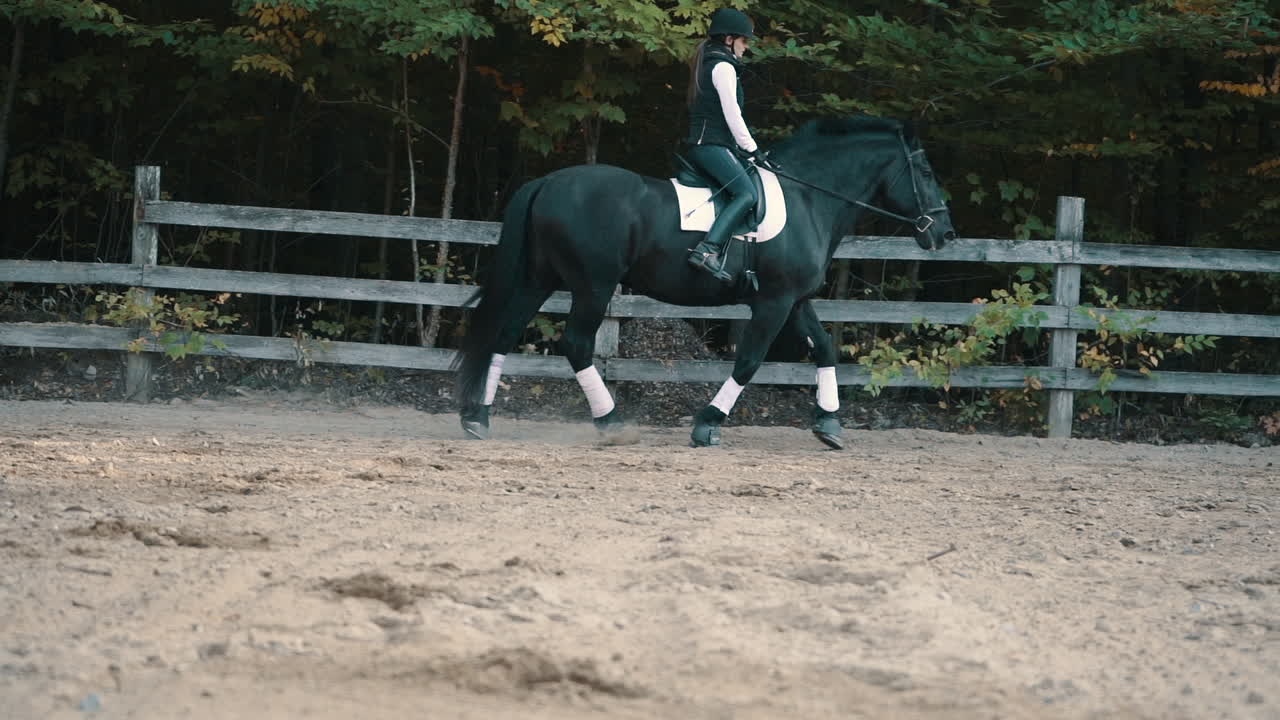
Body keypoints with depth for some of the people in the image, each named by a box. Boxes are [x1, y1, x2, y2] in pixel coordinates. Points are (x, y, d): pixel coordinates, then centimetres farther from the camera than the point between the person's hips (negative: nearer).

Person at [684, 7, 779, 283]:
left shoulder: (705, 63, 22)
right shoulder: (723, 67, -9)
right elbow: (732, 116, -13)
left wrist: (744, 149, 24)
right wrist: (753, 150, -7)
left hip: (698, 144, 11)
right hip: (712, 144, -11)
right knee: (746, 193, -24)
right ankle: (708, 249, -39)